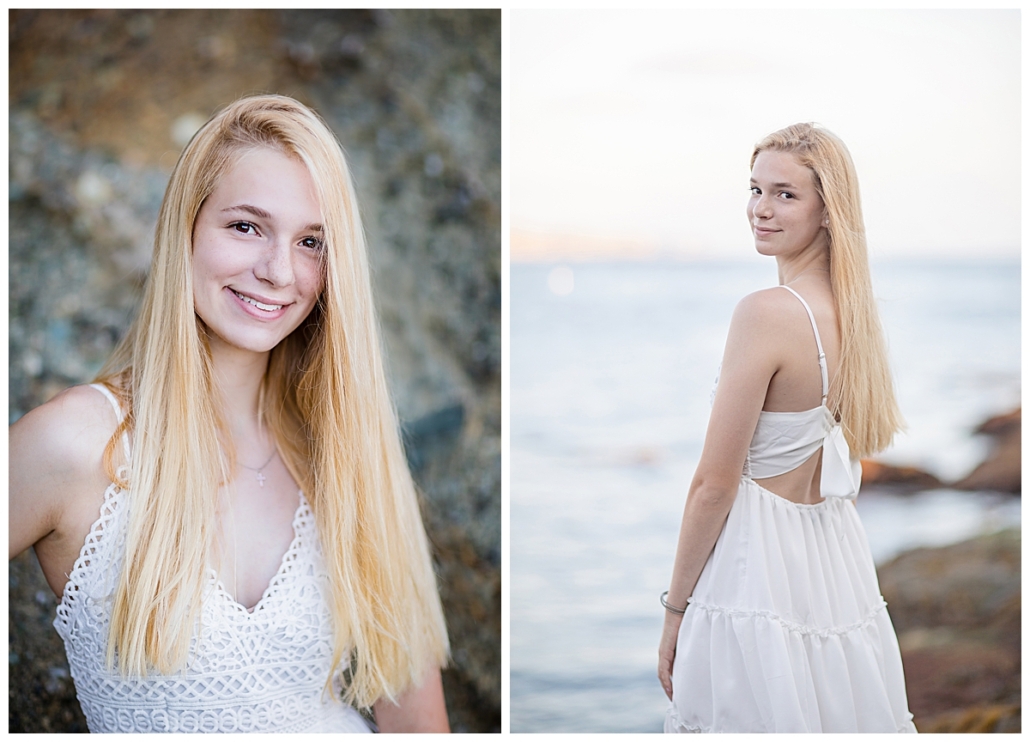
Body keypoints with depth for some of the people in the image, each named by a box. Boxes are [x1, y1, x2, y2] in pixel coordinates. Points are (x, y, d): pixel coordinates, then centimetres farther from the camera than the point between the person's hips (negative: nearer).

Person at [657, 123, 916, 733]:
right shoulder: (853, 310, 5)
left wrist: (675, 606, -7)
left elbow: (715, 484, -16)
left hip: (757, 565, -8)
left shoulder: (765, 312, -19)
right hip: (840, 561, 8)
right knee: (836, 716, 17)